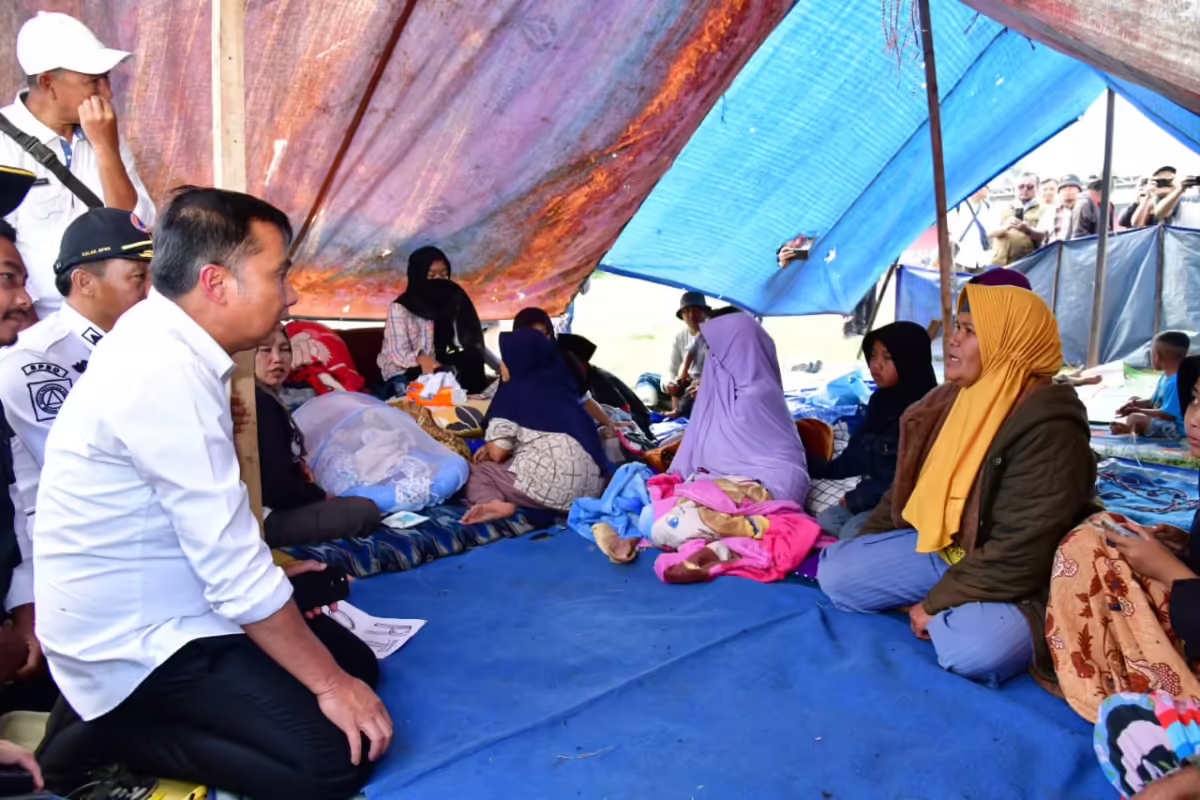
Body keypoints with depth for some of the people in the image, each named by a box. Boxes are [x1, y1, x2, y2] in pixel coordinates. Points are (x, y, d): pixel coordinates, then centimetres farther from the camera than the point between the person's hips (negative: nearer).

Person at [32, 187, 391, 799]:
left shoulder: (160, 337, 2)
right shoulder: (166, 371, -27)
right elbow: (235, 571, -26)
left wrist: (263, 572, 19)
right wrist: (329, 683, -18)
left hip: (156, 612, 10)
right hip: (134, 642, -9)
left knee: (356, 659, 11)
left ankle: (119, 716, 11)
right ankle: (108, 733, -1)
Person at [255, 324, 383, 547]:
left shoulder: (265, 399, 14)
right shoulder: (261, 403, -19)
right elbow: (277, 485, -24)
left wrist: (317, 495, 1)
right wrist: (320, 496, -8)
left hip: (275, 509, 10)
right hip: (267, 518, -10)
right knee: (366, 511, -11)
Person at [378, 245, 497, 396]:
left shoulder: (453, 300, 4)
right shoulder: (400, 308, -8)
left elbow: (474, 341, -1)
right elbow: (398, 353, -16)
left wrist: (500, 366, -19)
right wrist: (420, 359, -40)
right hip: (404, 376, -5)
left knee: (471, 357, -24)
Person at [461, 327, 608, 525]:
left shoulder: (513, 389, 1)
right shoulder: (560, 384, 21)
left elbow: (497, 454, 0)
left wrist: (490, 448, 24)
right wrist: (492, 446, 26)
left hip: (553, 481, -7)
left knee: (475, 471, 15)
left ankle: (493, 502, -14)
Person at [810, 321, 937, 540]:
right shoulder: (881, 401, 8)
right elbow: (857, 454, 18)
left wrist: (856, 498, -15)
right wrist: (816, 468, 21)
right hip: (871, 497, 9)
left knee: (852, 533, -22)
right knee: (825, 521, -1)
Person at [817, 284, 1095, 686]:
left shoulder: (1048, 430, -25)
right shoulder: (953, 400, 1)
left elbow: (1019, 556, -27)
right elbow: (908, 489, 13)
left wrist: (936, 603, -20)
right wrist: (858, 549, 9)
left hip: (1018, 583, -8)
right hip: (944, 550, 8)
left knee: (973, 649, -37)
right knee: (835, 571, -5)